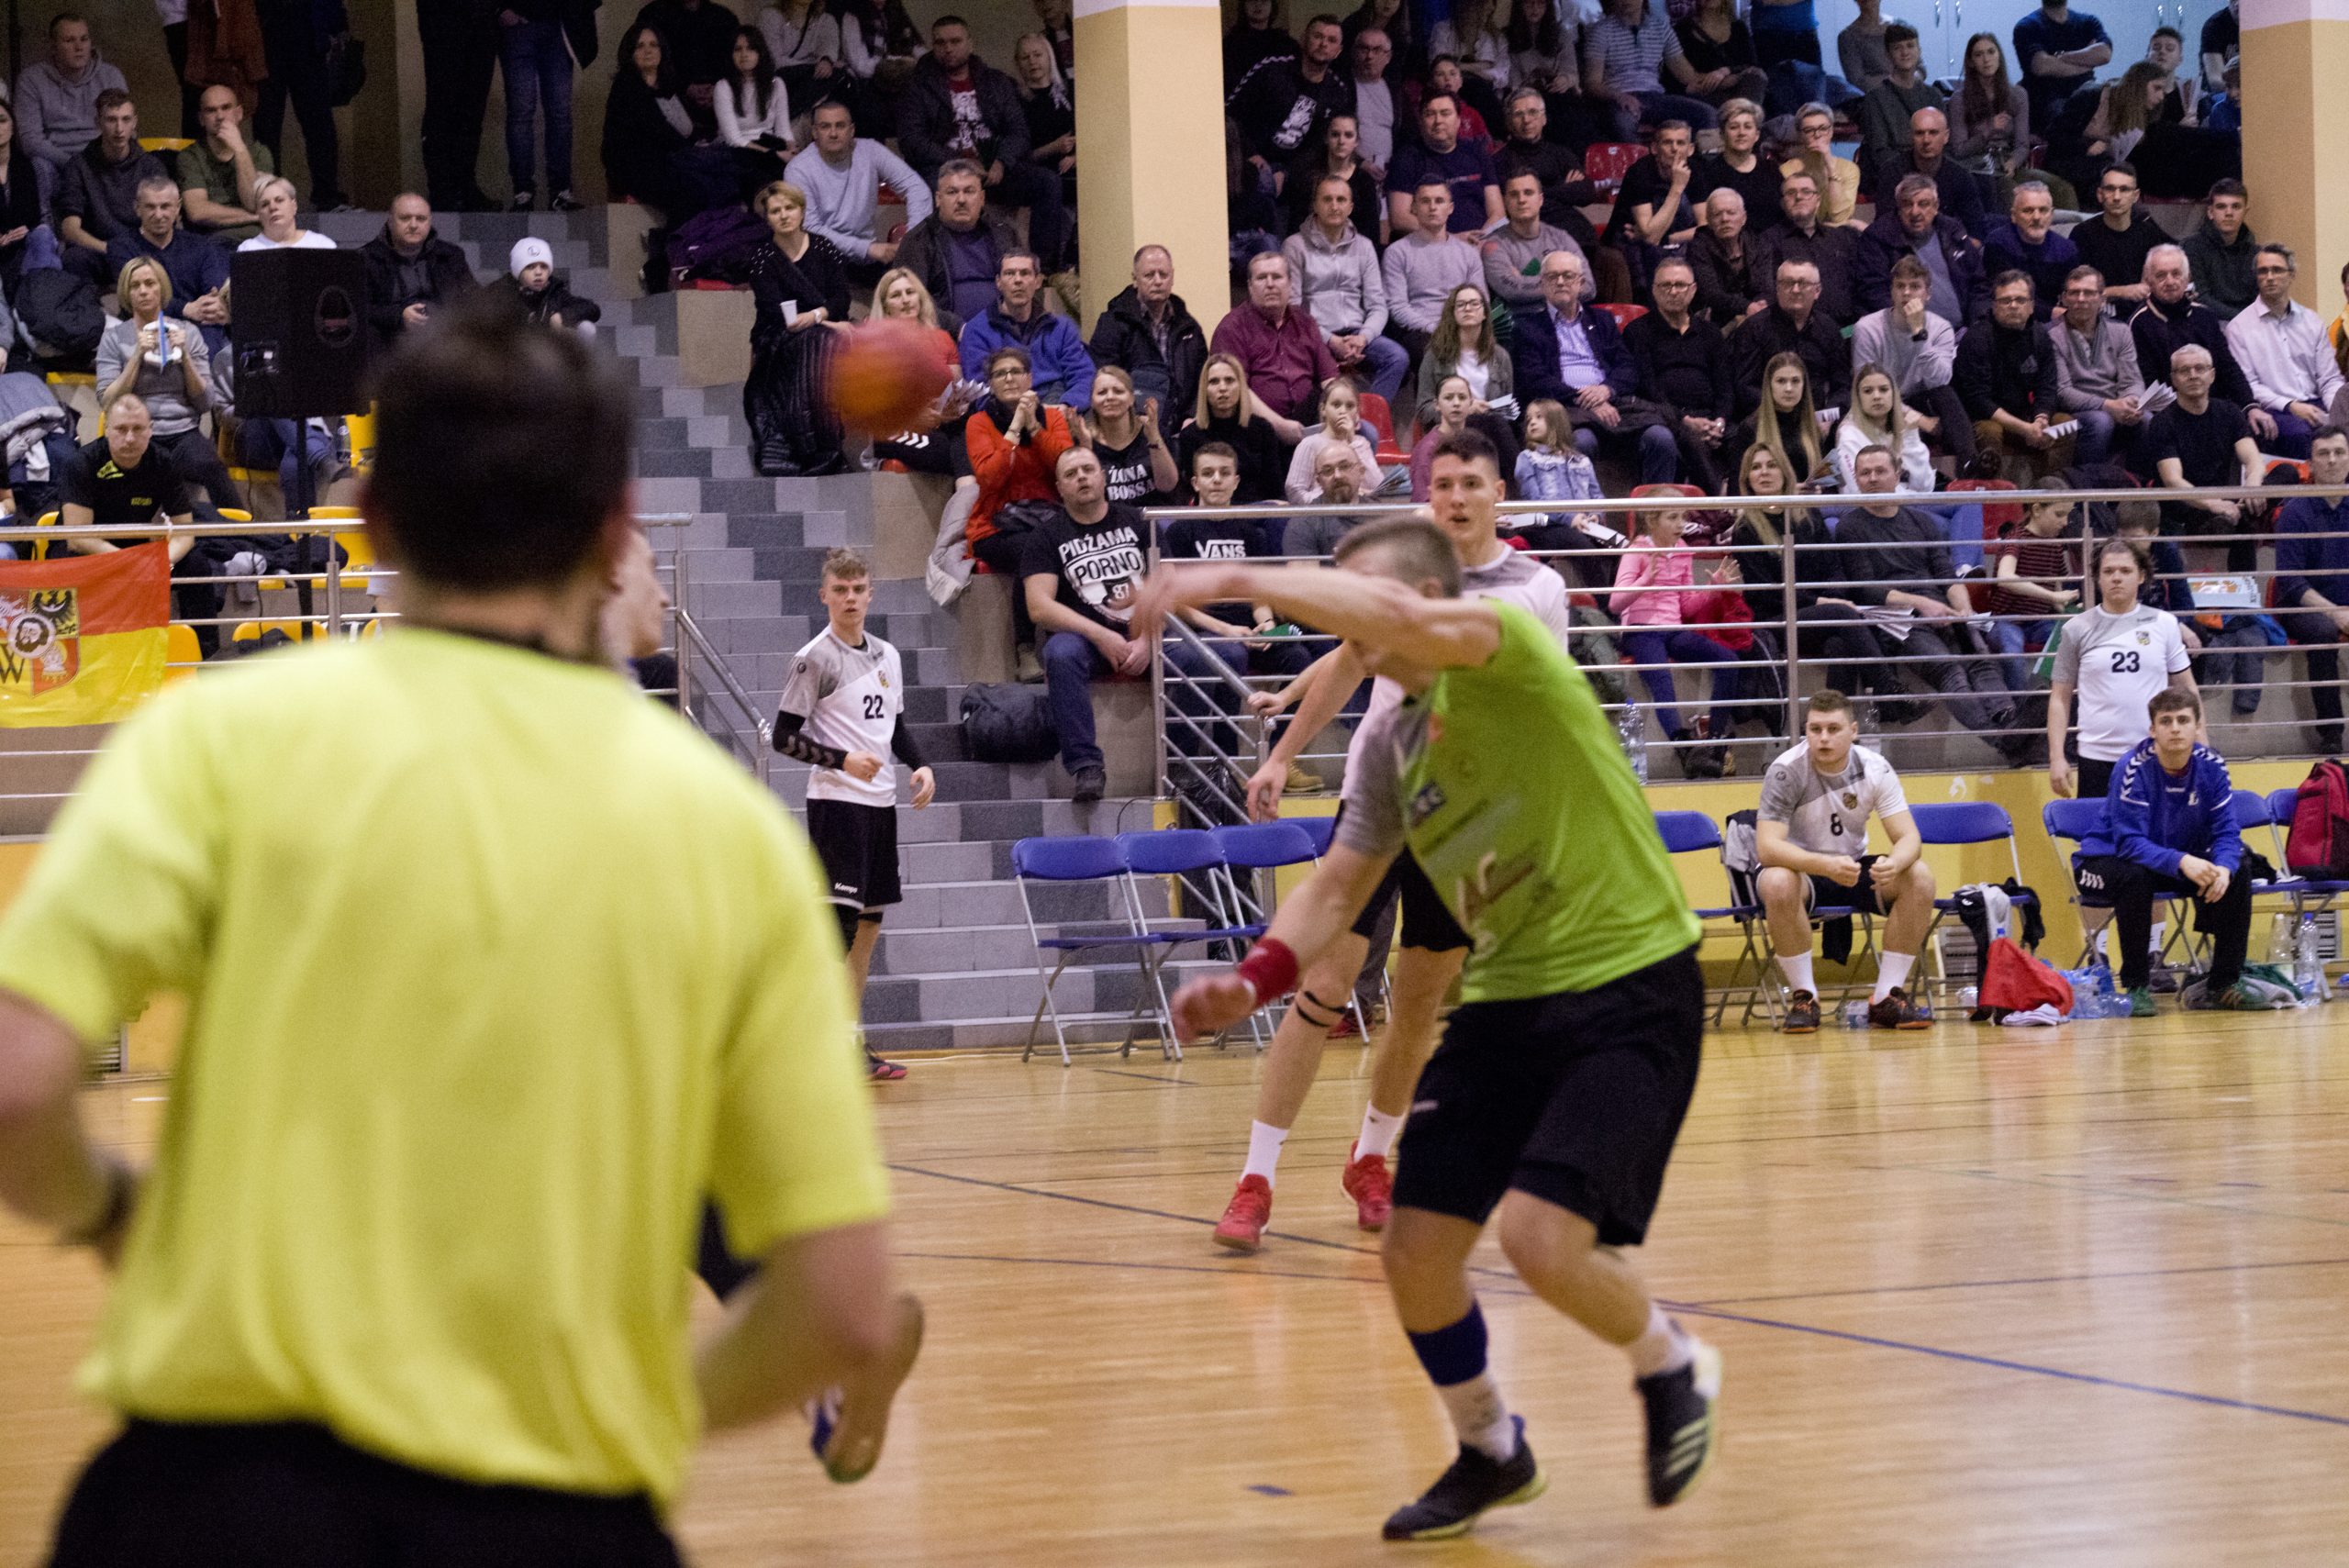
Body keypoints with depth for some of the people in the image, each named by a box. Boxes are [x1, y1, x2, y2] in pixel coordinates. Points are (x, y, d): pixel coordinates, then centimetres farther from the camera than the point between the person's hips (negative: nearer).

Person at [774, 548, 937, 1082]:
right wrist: (843, 761, -21)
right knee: (839, 922, -14)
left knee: (869, 923, 10)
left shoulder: (887, 657, 12)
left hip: (881, 803, 7)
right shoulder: (814, 659, -9)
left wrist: (919, 765, 4)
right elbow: (784, 736, -10)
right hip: (836, 802, -7)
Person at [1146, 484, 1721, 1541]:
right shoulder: (1388, 742, 7)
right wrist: (1256, 979, -6)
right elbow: (1337, 888, 12)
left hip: (1629, 989, -8)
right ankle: (1490, 1453, 28)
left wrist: (1235, 580, -33)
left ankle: (1673, 1371, 12)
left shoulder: (1507, 651, -16)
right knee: (1416, 1251, 2)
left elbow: (1401, 620, -37)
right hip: (1506, 1001, 8)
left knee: (1541, 1236, -20)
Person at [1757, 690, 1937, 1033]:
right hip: (1801, 869, -4)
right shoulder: (1787, 771, -20)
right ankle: (1803, 996, -22)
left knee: (1919, 877, -22)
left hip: (1853, 868, 4)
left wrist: (1894, 862, -40)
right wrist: (1826, 865, -45)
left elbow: (1909, 838, -14)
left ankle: (1887, 997, -13)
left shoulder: (1875, 769, -10)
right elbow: (1767, 846, -29)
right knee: (1777, 883, -38)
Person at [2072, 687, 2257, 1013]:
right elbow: (2130, 842, -31)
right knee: (2134, 876, -38)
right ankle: (2136, 987, -25)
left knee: (2236, 874, -16)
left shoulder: (2210, 766, -11)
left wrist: (2224, 868, -35)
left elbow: (2226, 833, -12)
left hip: (2182, 860, 5)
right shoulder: (2135, 768, -25)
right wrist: (2181, 862, -47)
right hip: (2107, 861, -5)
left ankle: (2224, 985, -4)